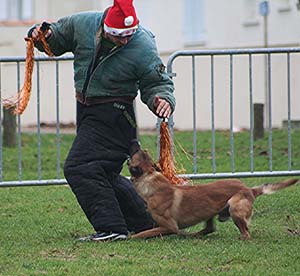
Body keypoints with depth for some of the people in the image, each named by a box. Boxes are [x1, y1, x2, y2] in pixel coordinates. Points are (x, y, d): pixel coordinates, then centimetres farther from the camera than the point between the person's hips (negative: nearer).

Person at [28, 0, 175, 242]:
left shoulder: (143, 48, -17)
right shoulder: (83, 24, -6)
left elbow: (157, 83, -7)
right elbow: (58, 38, 13)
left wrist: (162, 99, -29)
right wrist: (44, 35, -9)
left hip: (113, 115, -7)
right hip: (87, 110, 7)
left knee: (79, 168, -18)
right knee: (105, 176, 14)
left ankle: (111, 227, -19)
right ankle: (145, 223, 25)